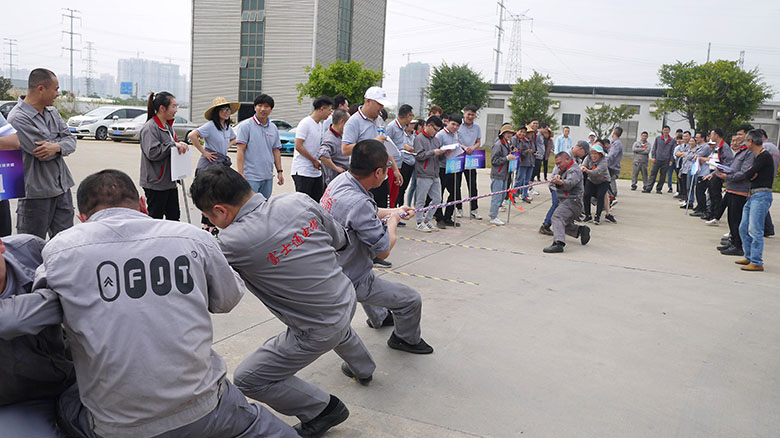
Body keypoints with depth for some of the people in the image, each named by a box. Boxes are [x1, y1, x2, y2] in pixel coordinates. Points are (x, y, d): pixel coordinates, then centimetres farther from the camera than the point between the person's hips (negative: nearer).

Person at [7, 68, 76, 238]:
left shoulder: (52, 111, 11)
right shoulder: (18, 118, -14)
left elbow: (71, 140, 4)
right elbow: (41, 152, -21)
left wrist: (57, 146, -18)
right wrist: (63, 142, -3)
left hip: (62, 188, 7)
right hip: (37, 193, -7)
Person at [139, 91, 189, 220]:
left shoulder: (168, 126, 14)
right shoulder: (150, 127, -15)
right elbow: (152, 153, -24)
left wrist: (180, 144, 3)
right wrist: (173, 145, -21)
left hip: (170, 181, 9)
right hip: (156, 183, -9)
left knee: (174, 217, 12)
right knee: (155, 219, 1)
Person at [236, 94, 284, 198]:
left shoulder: (274, 128, 13)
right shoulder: (247, 126, -4)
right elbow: (240, 151, -8)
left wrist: (279, 171, 12)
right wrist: (240, 174, -15)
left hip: (268, 177, 6)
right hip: (251, 177, -6)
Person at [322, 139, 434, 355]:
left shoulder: (340, 180, -8)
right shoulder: (358, 203, -36)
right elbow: (384, 250, -23)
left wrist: (394, 211, 22)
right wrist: (393, 220, -6)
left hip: (329, 269, 10)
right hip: (352, 282, -9)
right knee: (411, 299, 3)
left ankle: (379, 318, 60)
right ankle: (406, 339, 29)